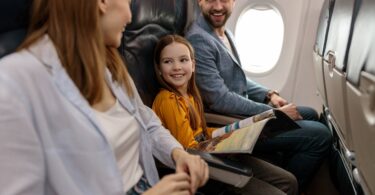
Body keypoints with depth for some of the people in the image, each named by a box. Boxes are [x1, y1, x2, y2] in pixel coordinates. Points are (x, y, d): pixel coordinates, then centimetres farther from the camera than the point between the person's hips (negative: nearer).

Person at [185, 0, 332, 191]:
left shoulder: (224, 32, 9)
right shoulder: (198, 40, -22)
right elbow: (220, 100, -26)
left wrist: (268, 95, 5)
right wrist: (274, 113, -18)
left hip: (242, 113, 10)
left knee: (310, 114, 20)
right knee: (320, 135, -11)